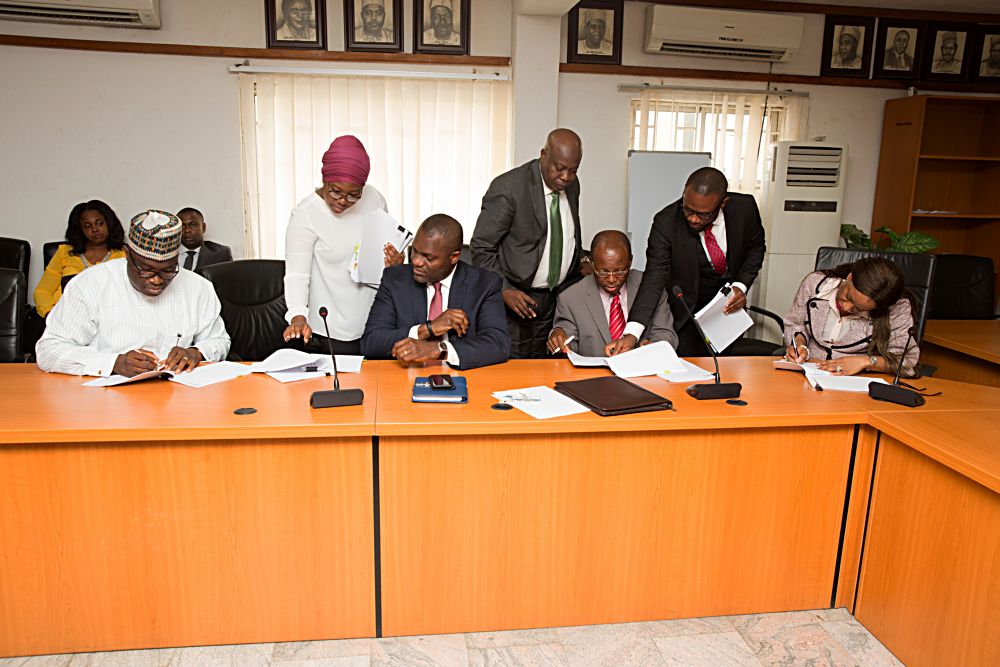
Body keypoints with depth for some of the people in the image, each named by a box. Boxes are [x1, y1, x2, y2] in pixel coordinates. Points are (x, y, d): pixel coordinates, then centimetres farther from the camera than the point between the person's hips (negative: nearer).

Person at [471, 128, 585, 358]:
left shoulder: (572, 185, 5)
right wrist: (504, 290, -23)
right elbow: (481, 249, -14)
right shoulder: (508, 188, -16)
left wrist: (583, 262, 7)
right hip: (517, 297, -6)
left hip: (558, 296, 6)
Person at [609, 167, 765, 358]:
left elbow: (756, 247, 1)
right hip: (685, 309, -2)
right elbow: (654, 278, -32)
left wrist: (741, 286, -16)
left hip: (727, 303, 3)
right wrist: (631, 333, -44)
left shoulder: (744, 207, -19)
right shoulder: (665, 223, -27)